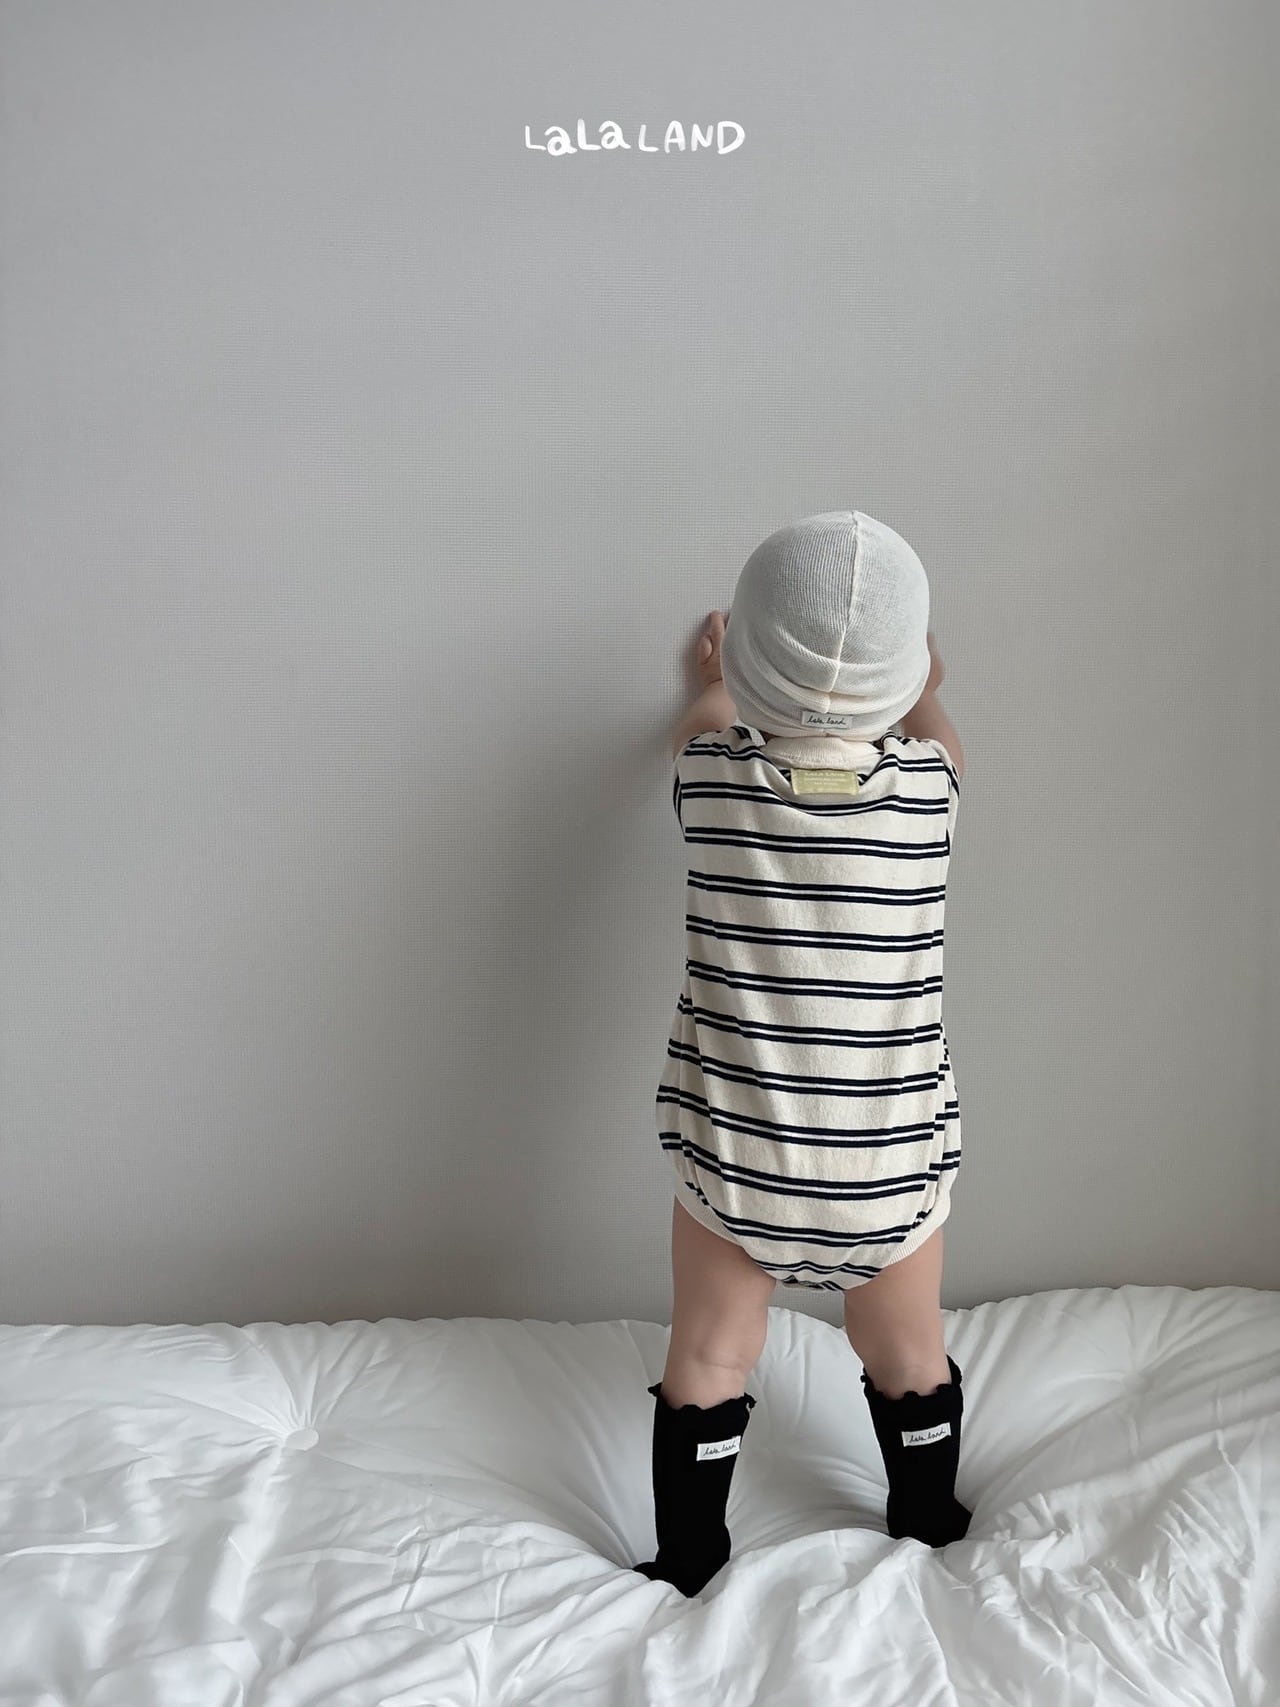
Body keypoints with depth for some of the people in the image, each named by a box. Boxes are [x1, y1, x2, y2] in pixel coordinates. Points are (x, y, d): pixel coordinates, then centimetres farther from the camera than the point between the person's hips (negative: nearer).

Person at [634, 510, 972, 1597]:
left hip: (730, 1148, 0)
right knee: (911, 1360, 24)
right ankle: (929, 1536, 47)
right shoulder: (927, 786, -13)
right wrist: (924, 687, 34)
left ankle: (687, 1566, 37)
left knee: (709, 1361, 19)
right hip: (893, 1157, 1)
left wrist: (721, 683, 34)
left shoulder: (712, 777, -13)